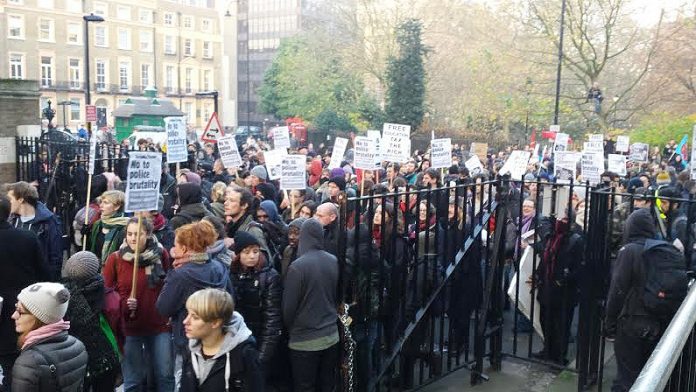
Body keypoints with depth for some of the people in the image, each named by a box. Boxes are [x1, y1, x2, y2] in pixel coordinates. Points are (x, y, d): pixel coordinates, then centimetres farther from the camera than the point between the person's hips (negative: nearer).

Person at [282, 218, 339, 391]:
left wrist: (289, 328, 7)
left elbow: (288, 306, -12)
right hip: (331, 336, 5)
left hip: (305, 340, -5)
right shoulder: (334, 262, -2)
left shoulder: (297, 266, -18)